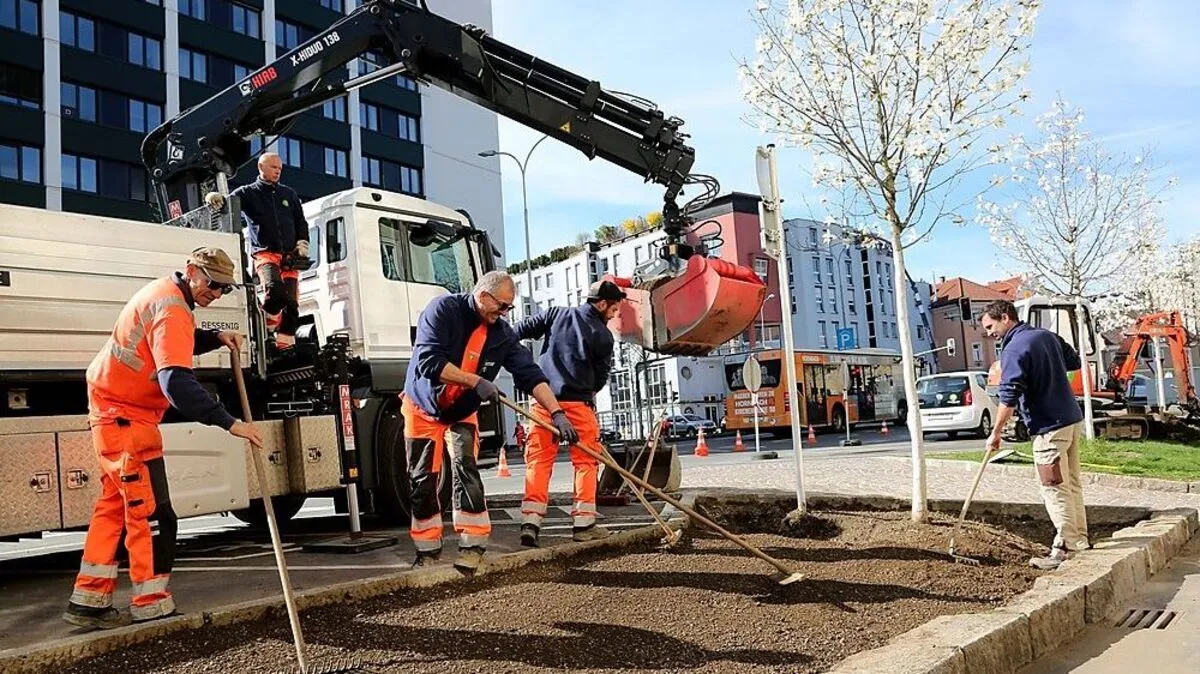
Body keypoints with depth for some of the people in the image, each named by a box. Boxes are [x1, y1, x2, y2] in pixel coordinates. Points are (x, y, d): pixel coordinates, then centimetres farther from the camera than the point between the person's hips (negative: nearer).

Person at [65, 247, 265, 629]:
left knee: (116, 506, 14)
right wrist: (230, 424, -35)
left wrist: (216, 338, 5)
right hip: (126, 416, -11)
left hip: (114, 411, 11)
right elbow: (177, 383, -33)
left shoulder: (165, 293, 10)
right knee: (151, 513, -7)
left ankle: (88, 601, 20)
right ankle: (151, 607, -1)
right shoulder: (172, 308, -22)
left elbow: (176, 343, 25)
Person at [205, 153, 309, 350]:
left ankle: (285, 345, 1)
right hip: (265, 253, -4)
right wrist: (215, 197, -27)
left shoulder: (289, 194, 19)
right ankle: (264, 326, -7)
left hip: (289, 256, 4)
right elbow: (228, 202, -4)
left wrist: (302, 244, 8)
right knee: (275, 290, -30)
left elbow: (301, 222, 22)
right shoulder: (249, 193, 10)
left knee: (292, 302, -5)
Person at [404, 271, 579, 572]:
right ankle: (427, 549, 13)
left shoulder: (502, 332, -9)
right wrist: (476, 382, -35)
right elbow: (428, 361, -33)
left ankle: (473, 544, -6)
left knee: (466, 471, -13)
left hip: (462, 412, 3)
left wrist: (557, 412, -24)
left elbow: (530, 373, -13)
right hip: (423, 408, -3)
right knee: (422, 480, 1)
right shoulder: (443, 310, -23)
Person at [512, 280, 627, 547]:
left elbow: (520, 330, 7)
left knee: (538, 459, 6)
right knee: (586, 461, 8)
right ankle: (583, 524, 8)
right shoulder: (603, 335, -2)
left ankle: (530, 523, -1)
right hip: (578, 402, -3)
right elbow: (601, 377, 4)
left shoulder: (556, 314, 8)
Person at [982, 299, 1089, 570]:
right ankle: (1080, 540, 24)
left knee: (1055, 489, -4)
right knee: (1072, 483, 16)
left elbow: (1009, 398, -20)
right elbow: (1075, 361, 24)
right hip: (1073, 418, 9)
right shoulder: (1047, 335, 10)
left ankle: (1065, 549, 0)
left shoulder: (1014, 349, -16)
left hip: (1049, 427, -9)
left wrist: (995, 434, -13)